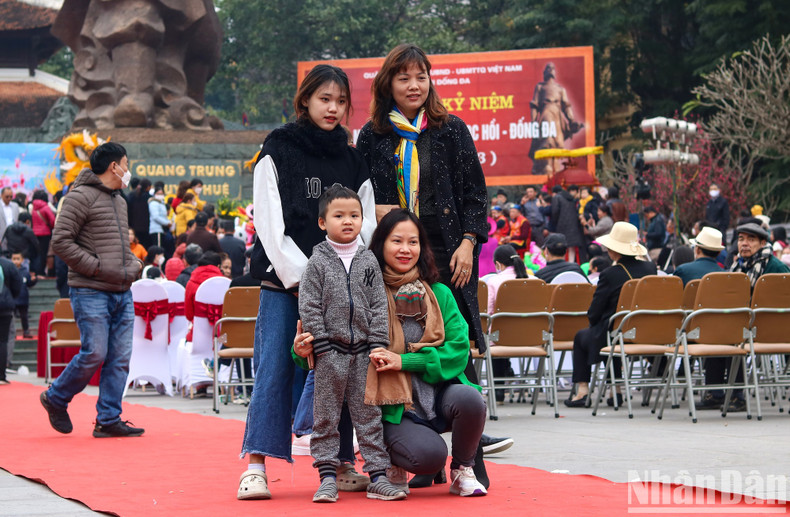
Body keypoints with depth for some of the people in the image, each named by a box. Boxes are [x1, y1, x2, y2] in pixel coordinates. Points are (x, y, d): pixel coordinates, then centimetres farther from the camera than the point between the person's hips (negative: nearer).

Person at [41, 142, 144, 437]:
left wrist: (133, 265, 9)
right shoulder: (81, 196, -6)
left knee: (120, 357, 2)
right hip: (91, 293, -8)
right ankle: (55, 399, 12)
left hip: (122, 293, 8)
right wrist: (100, 268, -16)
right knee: (94, 354, -10)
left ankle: (108, 420, 6)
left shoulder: (120, 201, 21)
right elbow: (61, 242, -13)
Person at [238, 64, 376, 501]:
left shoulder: (353, 161, 14)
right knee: (275, 367, -10)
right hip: (283, 283, -3)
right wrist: (301, 277, -12)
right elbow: (269, 224, -4)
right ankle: (256, 465, -11)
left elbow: (366, 225, 10)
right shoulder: (278, 151, 4)